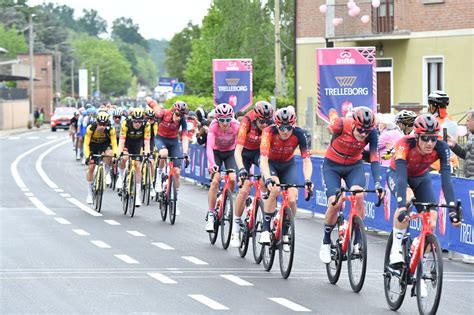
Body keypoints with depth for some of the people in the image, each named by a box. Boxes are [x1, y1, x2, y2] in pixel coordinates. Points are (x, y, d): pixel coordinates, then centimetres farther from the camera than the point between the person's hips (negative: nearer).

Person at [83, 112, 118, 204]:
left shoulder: (111, 129, -29)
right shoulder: (91, 128, -32)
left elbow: (114, 143, -26)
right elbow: (86, 144, -30)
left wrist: (115, 154, -42)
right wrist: (87, 157, -42)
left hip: (104, 144, 0)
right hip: (93, 145, 0)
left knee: (109, 154, -35)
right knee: (91, 167, -8)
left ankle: (107, 172, -5)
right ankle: (89, 194, 5)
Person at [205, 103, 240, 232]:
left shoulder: (236, 126, -27)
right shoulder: (213, 126, -30)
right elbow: (209, 147, -39)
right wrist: (212, 164, -54)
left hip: (230, 152, 1)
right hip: (216, 153, -1)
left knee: (232, 179, -20)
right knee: (215, 180, -19)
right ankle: (210, 215, -14)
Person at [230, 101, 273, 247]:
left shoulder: (271, 124, -26)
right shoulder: (247, 122, -32)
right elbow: (237, 151, -37)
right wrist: (241, 169, -51)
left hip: (259, 151, 2)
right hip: (245, 152, -2)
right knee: (244, 189, -13)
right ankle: (236, 228, -1)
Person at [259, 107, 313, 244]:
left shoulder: (300, 134, -28)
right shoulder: (269, 132, -32)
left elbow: (306, 160, -32)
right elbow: (263, 158, -40)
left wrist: (307, 179, -49)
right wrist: (268, 179, -56)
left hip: (288, 165, 2)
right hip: (270, 164, -2)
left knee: (292, 199, -16)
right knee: (274, 189, -31)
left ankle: (285, 232, 8)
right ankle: (265, 230, -21)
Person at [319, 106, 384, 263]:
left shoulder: (372, 133, -23)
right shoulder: (341, 125, -29)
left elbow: (375, 160, -26)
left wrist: (378, 184, -37)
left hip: (354, 166, 1)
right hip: (332, 165, -1)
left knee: (359, 196, -25)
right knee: (335, 203, -18)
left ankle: (357, 242, -13)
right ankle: (326, 242, 5)